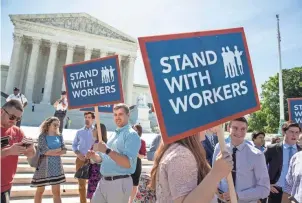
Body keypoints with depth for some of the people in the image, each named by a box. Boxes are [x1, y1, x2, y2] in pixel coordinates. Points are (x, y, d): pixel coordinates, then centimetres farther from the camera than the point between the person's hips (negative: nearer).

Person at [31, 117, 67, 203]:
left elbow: (64, 150, -1)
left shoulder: (59, 136, 6)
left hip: (56, 166, 3)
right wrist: (58, 149, -6)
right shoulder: (42, 136, -5)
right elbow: (44, 151, -15)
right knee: (40, 190, 10)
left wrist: (51, 152, -13)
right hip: (44, 166, -3)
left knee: (56, 191, 6)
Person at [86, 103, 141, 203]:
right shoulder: (113, 135, 13)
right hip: (103, 181, 8)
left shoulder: (131, 135, -13)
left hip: (119, 183, -7)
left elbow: (128, 163, -24)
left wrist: (107, 150, -29)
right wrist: (94, 156, -2)